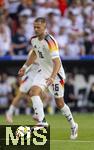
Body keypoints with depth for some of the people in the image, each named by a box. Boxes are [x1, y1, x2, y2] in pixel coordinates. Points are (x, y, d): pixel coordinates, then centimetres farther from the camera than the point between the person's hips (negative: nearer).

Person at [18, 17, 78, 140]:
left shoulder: (50, 42, -25)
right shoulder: (34, 40, 0)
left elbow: (57, 63, -30)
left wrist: (52, 77, -42)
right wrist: (25, 67, 20)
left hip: (56, 74, -7)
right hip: (43, 72, 7)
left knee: (59, 103, 2)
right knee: (33, 92, -20)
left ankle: (73, 125, 24)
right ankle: (42, 121, -25)